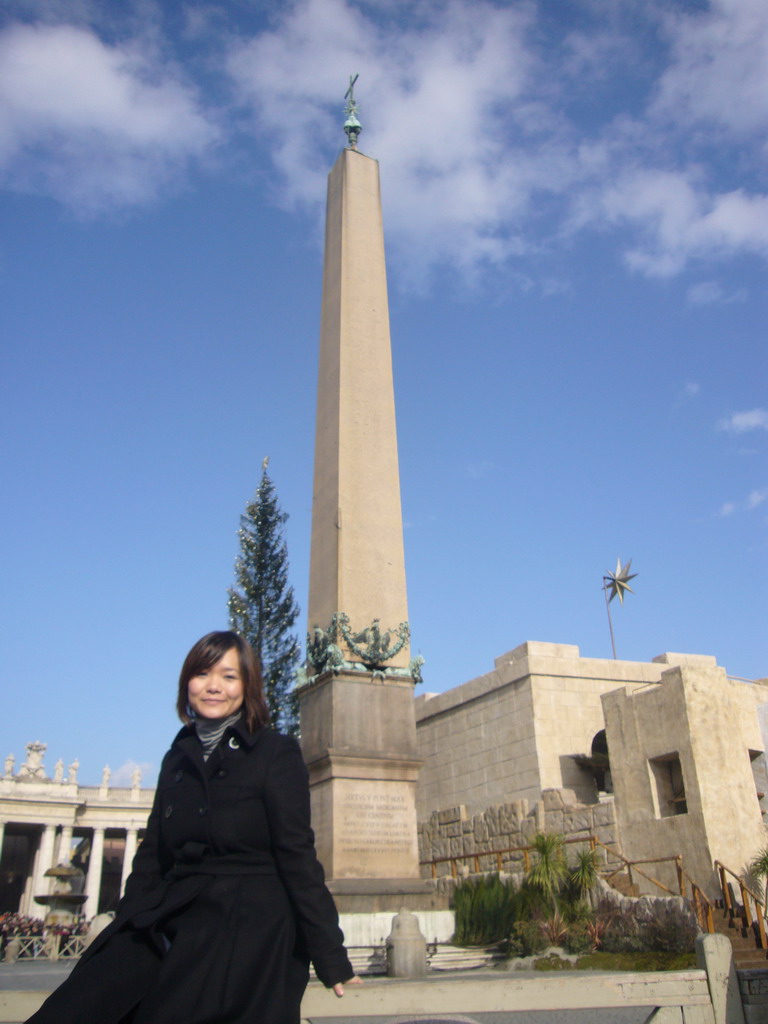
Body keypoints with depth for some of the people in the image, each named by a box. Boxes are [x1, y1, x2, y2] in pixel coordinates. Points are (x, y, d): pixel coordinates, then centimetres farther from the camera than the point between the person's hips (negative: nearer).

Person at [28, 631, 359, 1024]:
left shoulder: (276, 753, -2)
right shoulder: (178, 758, 15)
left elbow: (296, 855, -5)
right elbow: (152, 856, 17)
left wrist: (331, 957, -8)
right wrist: (128, 925, 5)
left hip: (247, 930, -4)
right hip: (170, 924, 5)